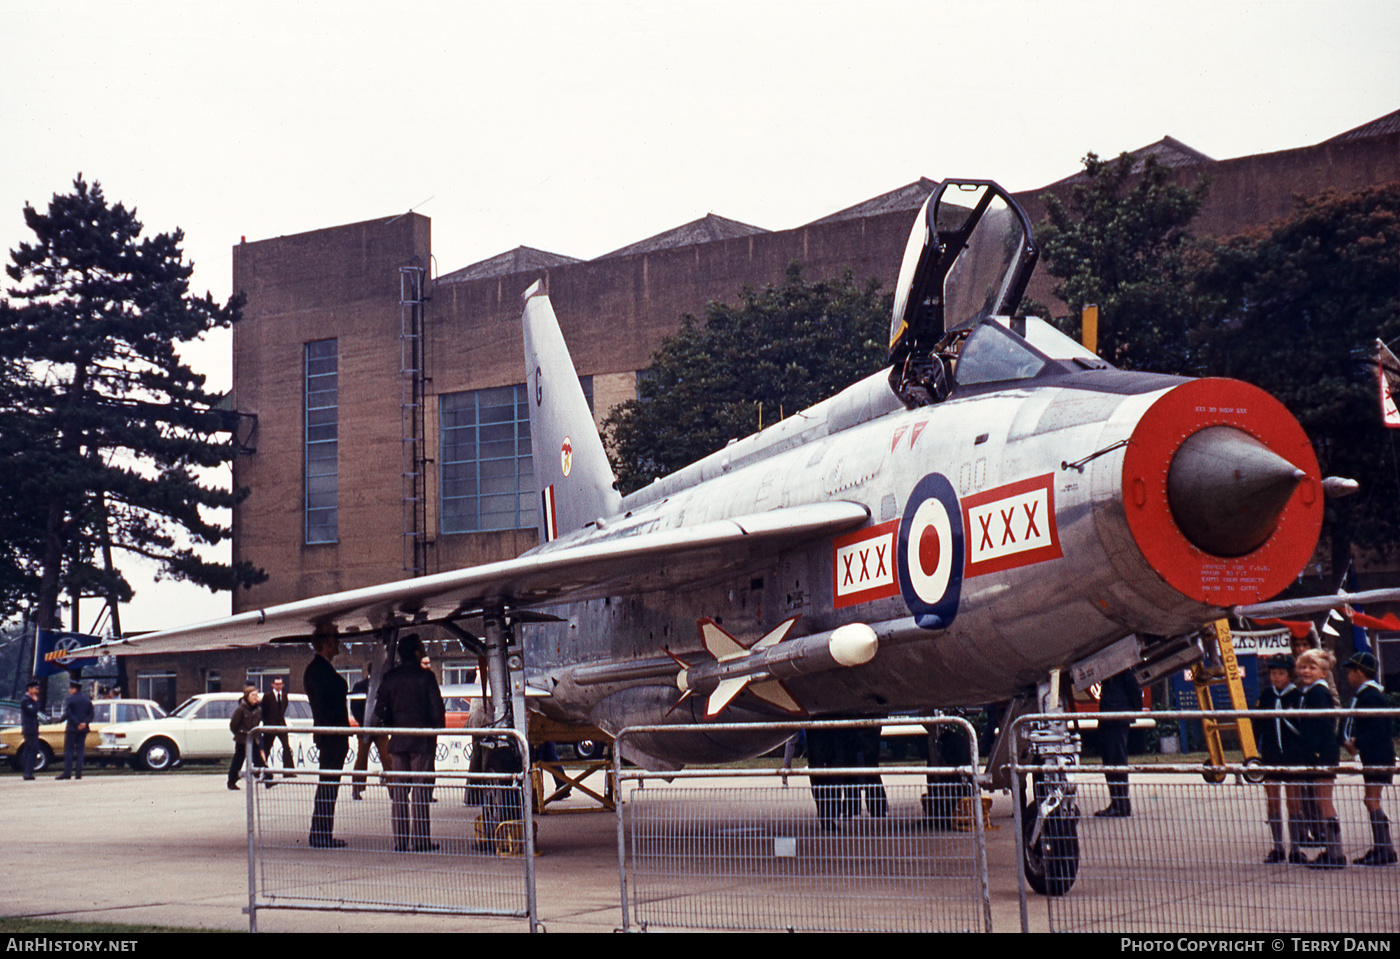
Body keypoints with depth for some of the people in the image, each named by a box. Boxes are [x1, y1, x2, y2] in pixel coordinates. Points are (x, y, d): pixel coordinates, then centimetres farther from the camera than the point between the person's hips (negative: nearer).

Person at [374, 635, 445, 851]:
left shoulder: (390, 677, 5)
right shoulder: (425, 676, -7)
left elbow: (379, 710, 6)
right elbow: (437, 709, -8)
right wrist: (436, 726, 10)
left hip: (397, 740, 4)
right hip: (422, 741, -4)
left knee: (398, 790, 8)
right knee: (420, 790, -1)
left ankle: (400, 839, 8)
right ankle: (420, 839, -2)